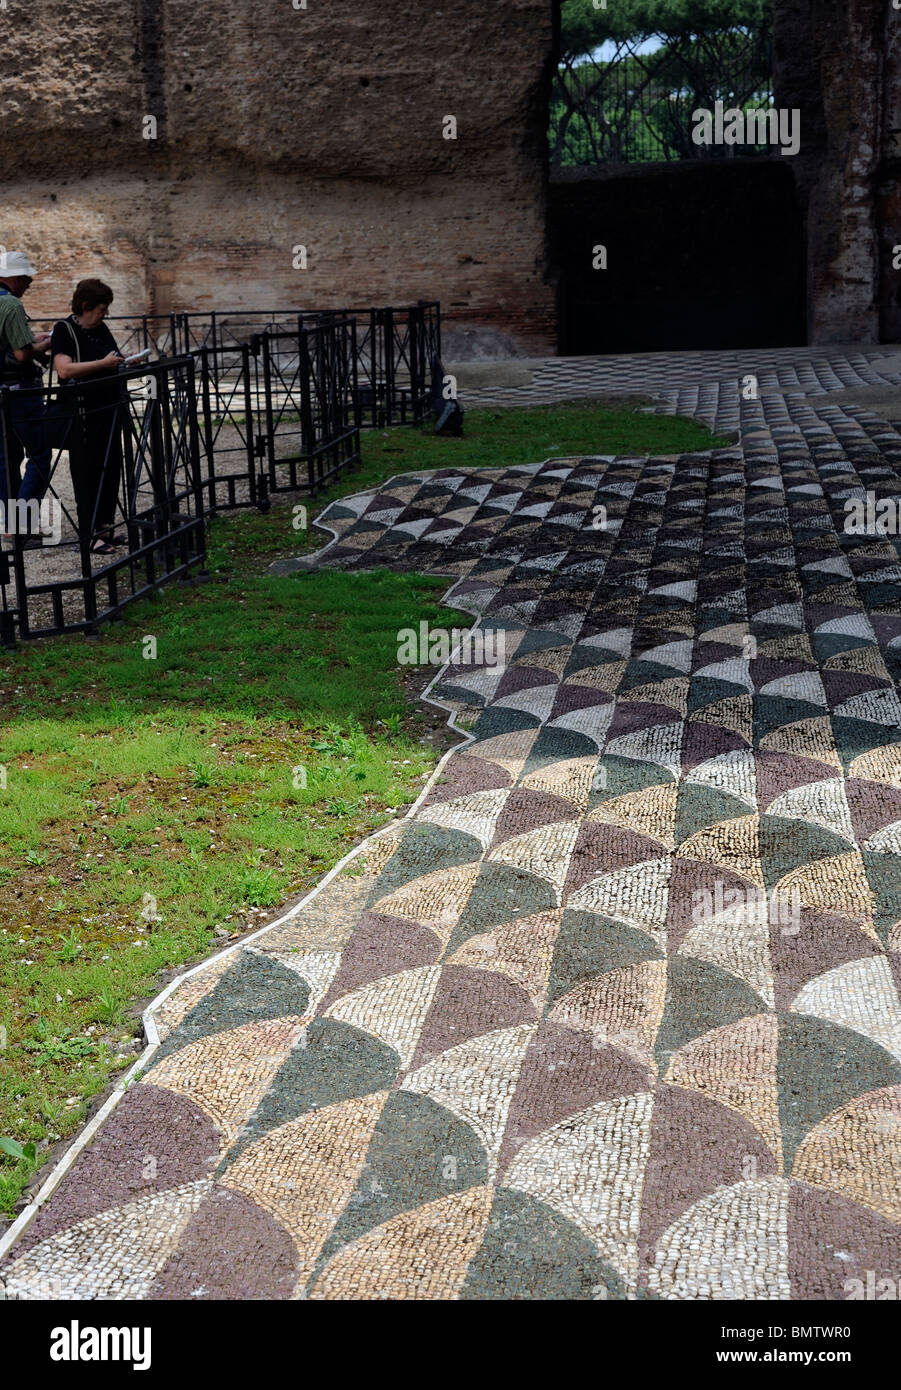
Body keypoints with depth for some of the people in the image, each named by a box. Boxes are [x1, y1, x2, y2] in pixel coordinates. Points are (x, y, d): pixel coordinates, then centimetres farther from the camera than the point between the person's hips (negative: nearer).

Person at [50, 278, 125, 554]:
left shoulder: (101, 328, 13)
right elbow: (64, 369, -23)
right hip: (83, 415, -8)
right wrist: (103, 363, -22)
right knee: (87, 473, -2)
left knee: (111, 469, 12)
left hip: (109, 408, 8)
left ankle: (105, 526, 24)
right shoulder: (64, 329, -10)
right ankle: (88, 535, 5)